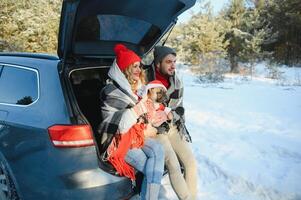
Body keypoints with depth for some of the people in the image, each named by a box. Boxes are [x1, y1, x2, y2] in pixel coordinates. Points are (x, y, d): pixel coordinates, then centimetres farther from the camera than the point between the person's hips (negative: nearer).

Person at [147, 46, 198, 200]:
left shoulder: (177, 83, 4)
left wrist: (182, 127, 2)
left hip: (173, 128, 5)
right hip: (156, 130, -5)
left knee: (191, 163, -6)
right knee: (174, 166, -20)